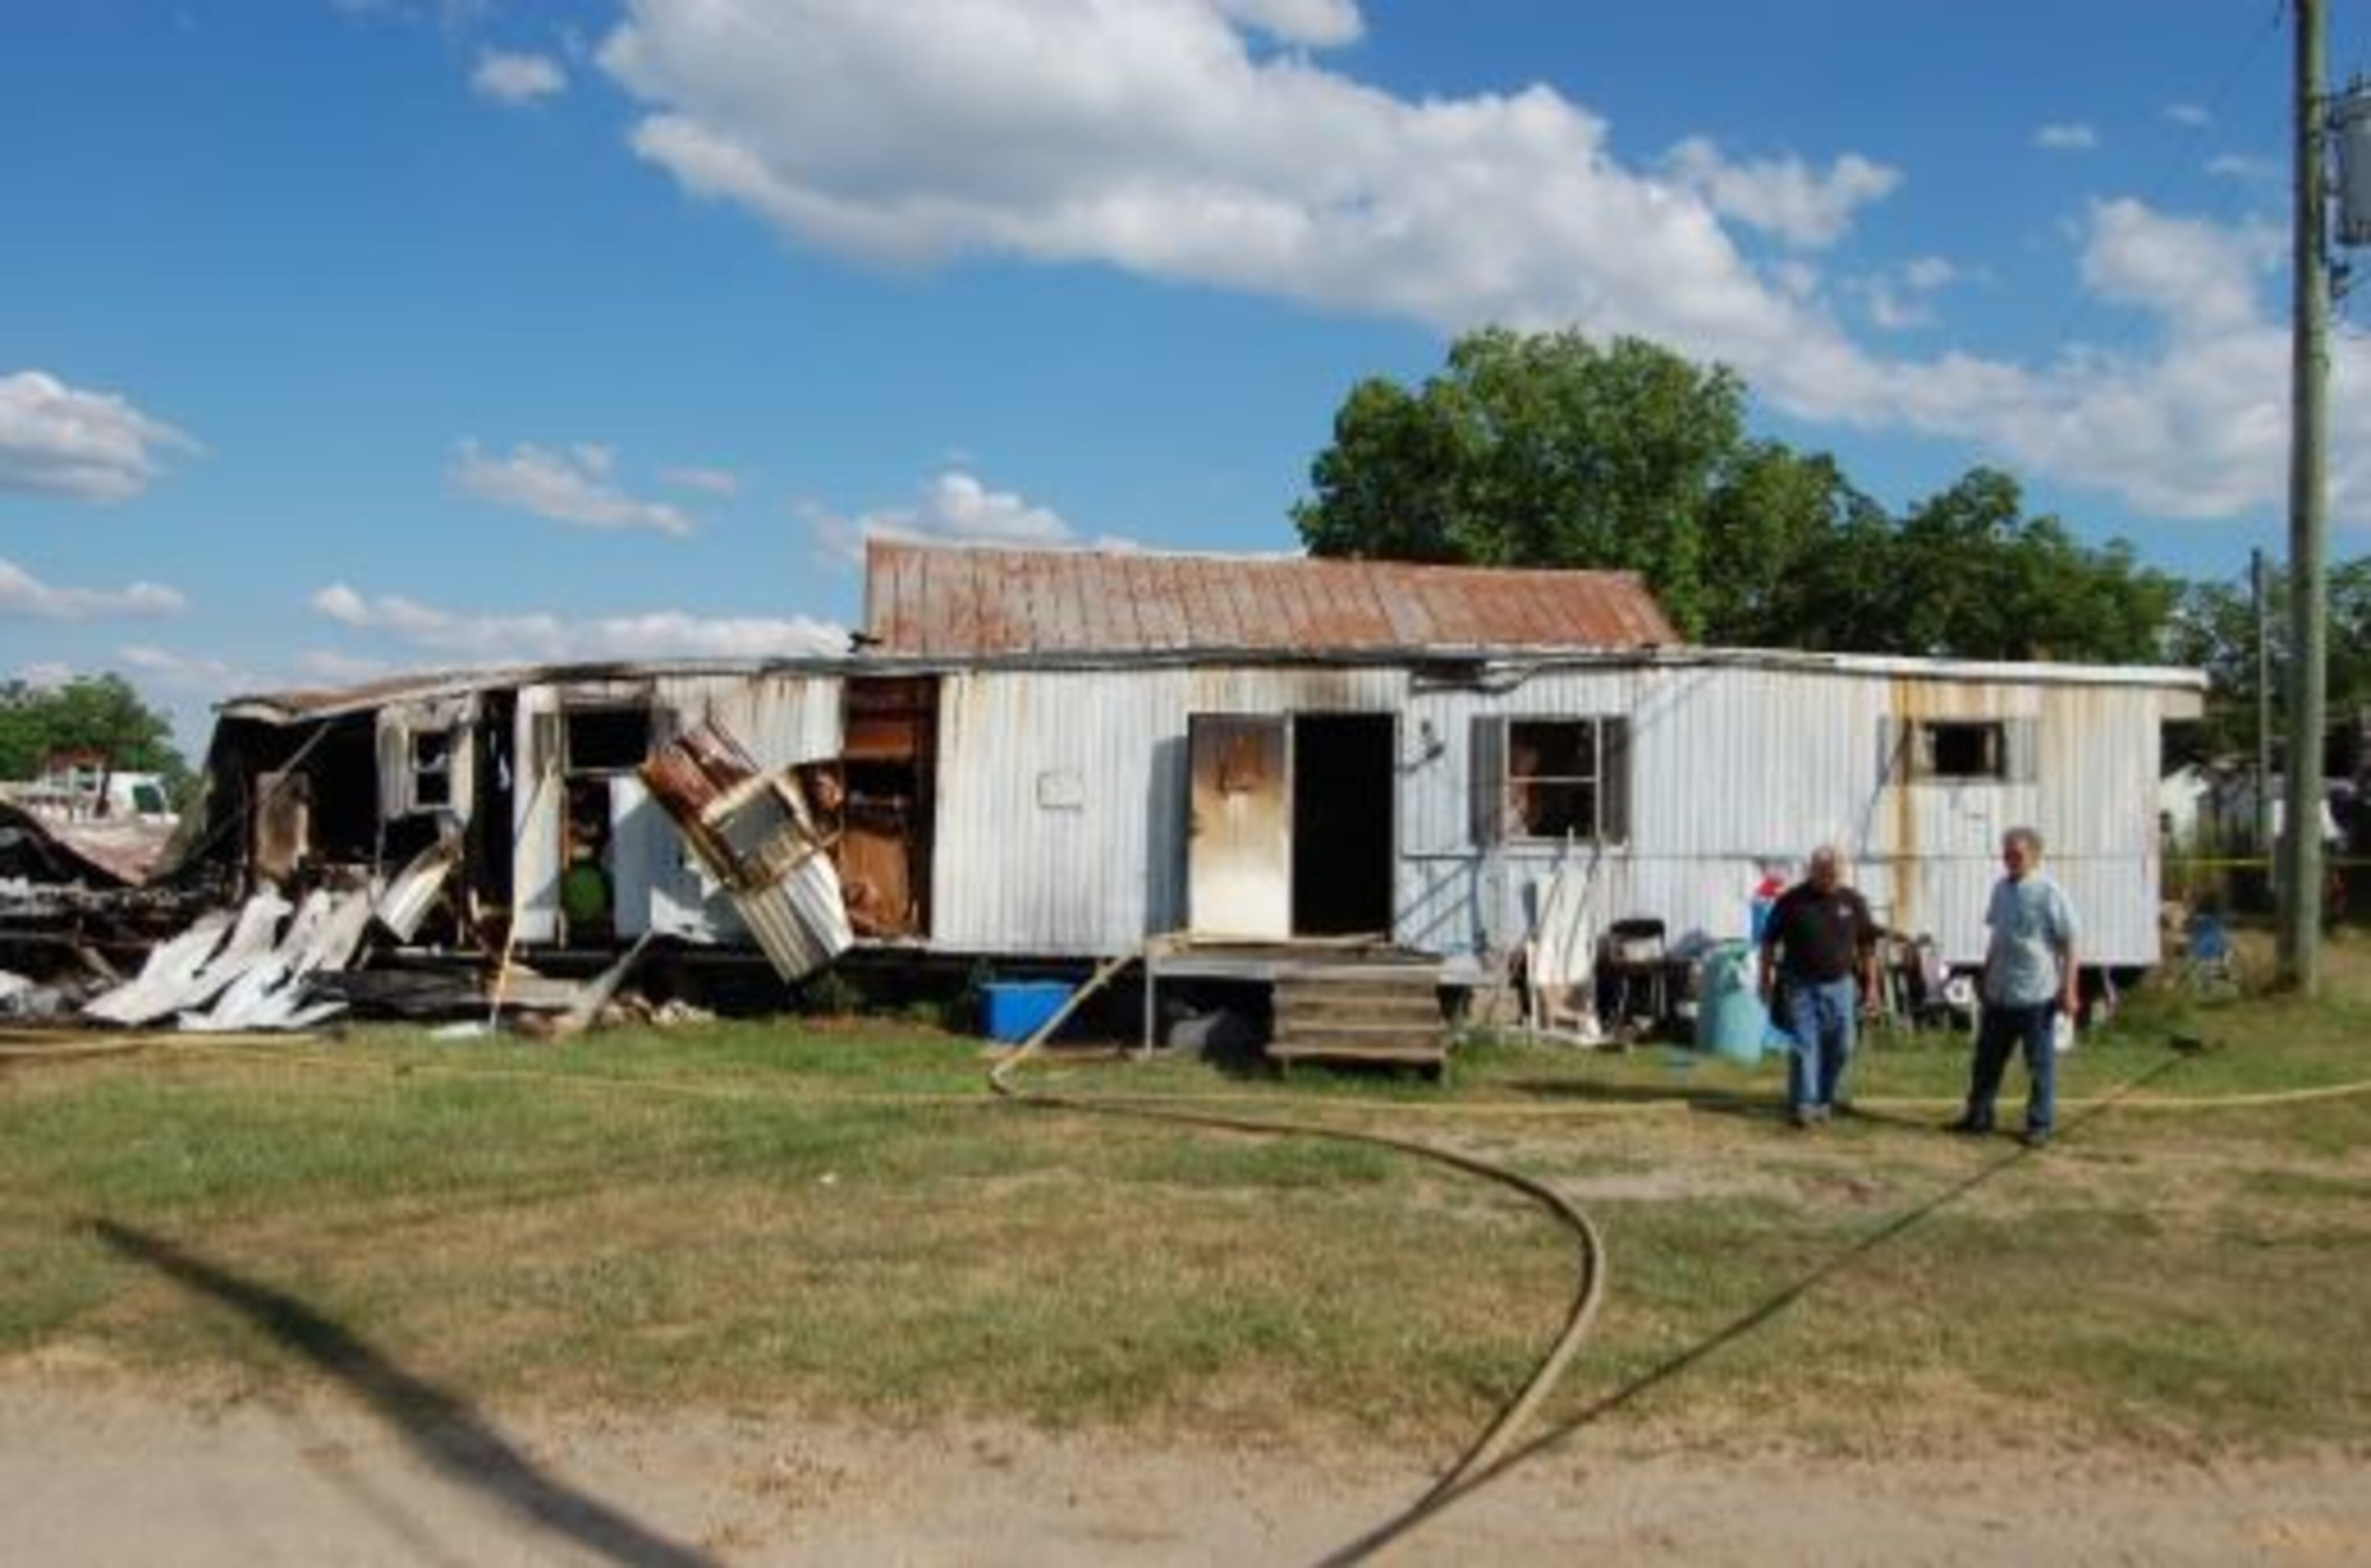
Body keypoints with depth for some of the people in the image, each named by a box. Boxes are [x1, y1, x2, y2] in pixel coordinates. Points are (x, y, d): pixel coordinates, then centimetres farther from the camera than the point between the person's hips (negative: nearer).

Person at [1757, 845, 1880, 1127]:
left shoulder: (1853, 902, 2)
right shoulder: (1792, 901, -5)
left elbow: (1867, 945, 10)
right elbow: (1769, 942, 2)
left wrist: (1871, 984, 8)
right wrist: (1766, 981, 1)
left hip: (1839, 984, 3)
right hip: (1801, 986, -3)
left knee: (1841, 1047, 5)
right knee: (1804, 1046, -7)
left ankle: (1825, 1099, 23)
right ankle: (1804, 1104, -3)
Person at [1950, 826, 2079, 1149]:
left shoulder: (2050, 894, -11)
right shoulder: (2001, 889, 9)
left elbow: (2068, 946, -10)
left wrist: (2068, 989, -13)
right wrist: (1985, 977, 20)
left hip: (2037, 995, -6)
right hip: (2000, 993, 6)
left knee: (2040, 1065, 5)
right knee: (1988, 1059, 13)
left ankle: (2039, 1125, 15)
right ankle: (1978, 1116, 24)